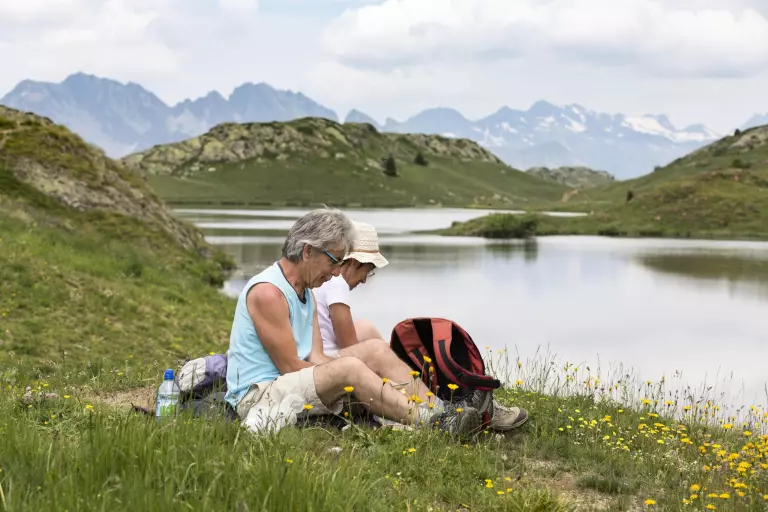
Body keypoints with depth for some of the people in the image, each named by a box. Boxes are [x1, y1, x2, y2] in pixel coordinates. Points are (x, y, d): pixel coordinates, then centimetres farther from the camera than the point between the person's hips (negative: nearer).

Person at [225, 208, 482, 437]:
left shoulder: (306, 292, 14)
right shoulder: (268, 292, -17)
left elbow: (316, 359, 6)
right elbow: (290, 367, -19)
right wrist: (360, 379, -14)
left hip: (294, 384, 10)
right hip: (257, 397, -10)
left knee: (375, 350, -3)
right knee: (349, 368, -31)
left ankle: (439, 411, -14)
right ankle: (432, 424, -29)